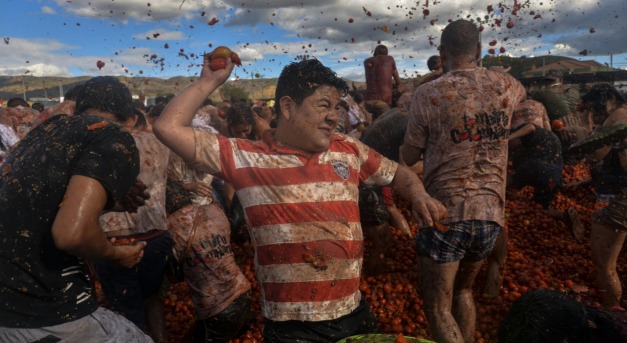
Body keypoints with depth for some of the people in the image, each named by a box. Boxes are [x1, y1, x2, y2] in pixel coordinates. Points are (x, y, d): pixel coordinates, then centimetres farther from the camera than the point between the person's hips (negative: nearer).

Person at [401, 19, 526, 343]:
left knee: (438, 307, 9)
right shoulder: (505, 85, 5)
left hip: (445, 212, -5)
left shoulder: (428, 94, -8)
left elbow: (409, 156, 1)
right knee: (463, 290, 26)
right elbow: (521, 91, 32)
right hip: (490, 213, 5)